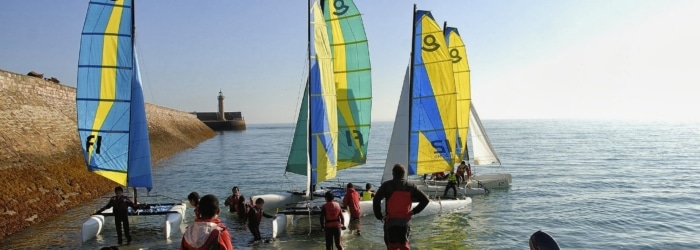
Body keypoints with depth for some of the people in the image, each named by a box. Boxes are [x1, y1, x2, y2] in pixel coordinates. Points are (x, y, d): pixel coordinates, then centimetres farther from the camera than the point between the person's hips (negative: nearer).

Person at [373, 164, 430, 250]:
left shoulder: (387, 185, -5)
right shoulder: (411, 186, 3)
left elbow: (376, 200, -15)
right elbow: (425, 200, 3)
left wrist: (379, 216, -6)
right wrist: (414, 211, 7)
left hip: (390, 221, -2)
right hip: (405, 221, 3)